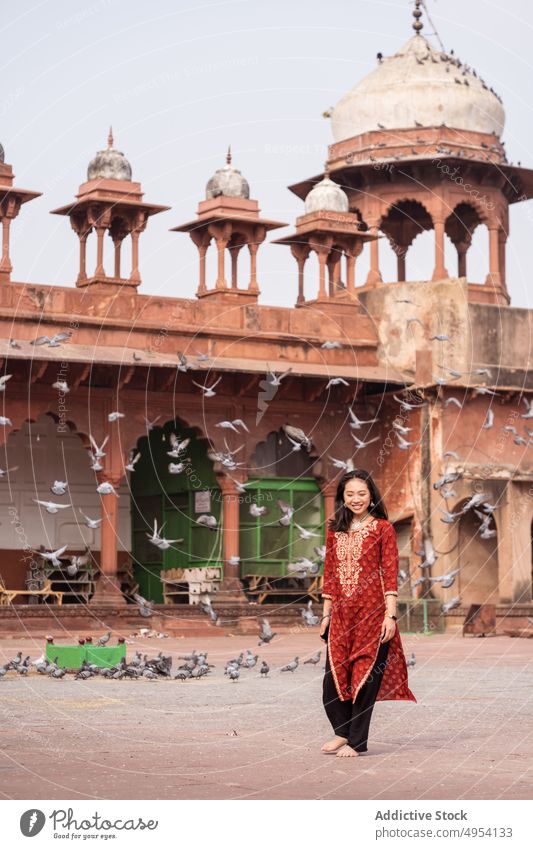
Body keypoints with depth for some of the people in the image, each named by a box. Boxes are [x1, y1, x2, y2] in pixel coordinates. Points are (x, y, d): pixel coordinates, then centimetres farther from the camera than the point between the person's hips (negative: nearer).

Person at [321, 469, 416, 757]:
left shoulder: (383, 528, -1)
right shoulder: (335, 530, 12)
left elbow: (390, 574, -5)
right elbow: (329, 575, 15)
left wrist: (390, 614, -11)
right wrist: (326, 613, 11)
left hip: (373, 612, -4)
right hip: (342, 613, 4)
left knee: (365, 677, -1)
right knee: (333, 676, 1)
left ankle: (357, 741, 9)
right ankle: (343, 731, 21)